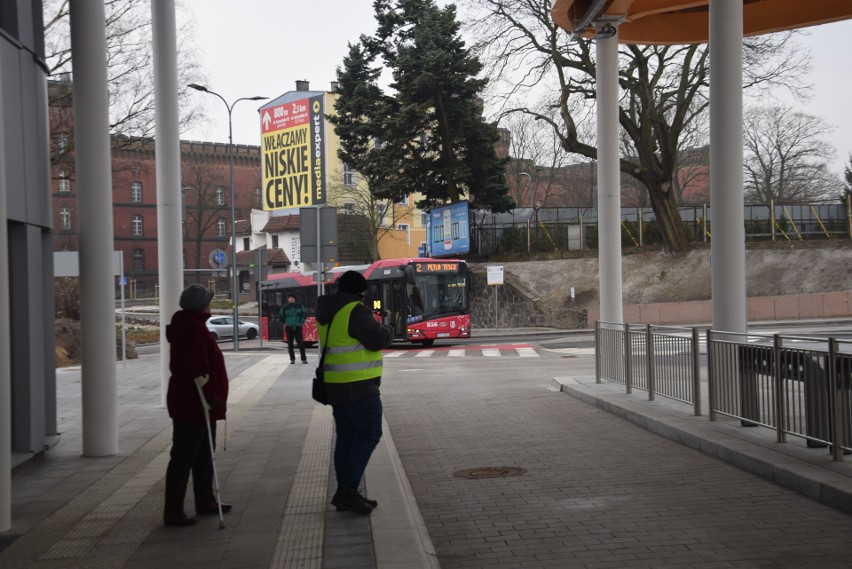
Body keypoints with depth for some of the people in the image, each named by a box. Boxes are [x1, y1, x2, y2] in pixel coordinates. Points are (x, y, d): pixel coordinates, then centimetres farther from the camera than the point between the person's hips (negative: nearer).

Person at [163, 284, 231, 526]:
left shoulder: (192, 325, 16)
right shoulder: (192, 328, -19)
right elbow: (198, 370, -25)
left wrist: (212, 398, 23)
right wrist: (211, 397, -24)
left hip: (198, 404, 11)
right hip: (192, 405, -11)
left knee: (203, 455, 19)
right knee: (183, 458, -7)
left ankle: (205, 501, 30)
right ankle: (172, 511, -3)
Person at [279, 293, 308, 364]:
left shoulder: (300, 305, 1)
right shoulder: (285, 307, 3)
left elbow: (305, 313, 11)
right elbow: (280, 316, 15)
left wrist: (301, 321, 5)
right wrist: (284, 323, 10)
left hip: (298, 327, -1)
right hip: (288, 328, 1)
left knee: (301, 343, -5)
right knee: (290, 344, 3)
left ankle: (304, 359, 1)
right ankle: (292, 359, 11)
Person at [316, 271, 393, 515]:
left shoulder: (328, 313, 13)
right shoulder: (354, 311, -15)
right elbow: (378, 339, -17)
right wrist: (388, 330, 4)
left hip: (336, 385, 9)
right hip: (358, 387, -9)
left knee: (347, 438, 12)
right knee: (369, 435, -4)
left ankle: (346, 494, 15)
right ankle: (347, 490, -10)